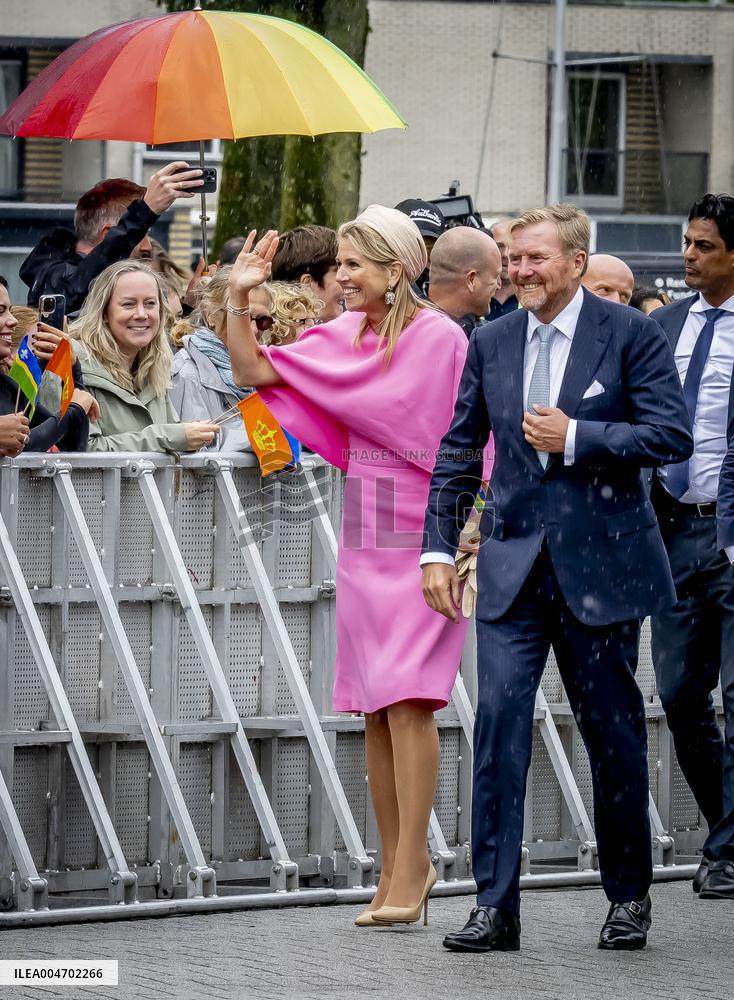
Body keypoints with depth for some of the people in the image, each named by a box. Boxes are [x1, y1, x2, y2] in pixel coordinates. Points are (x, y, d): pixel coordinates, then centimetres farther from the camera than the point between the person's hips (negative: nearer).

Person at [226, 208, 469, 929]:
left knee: (407, 698, -15)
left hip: (425, 538, -6)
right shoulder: (342, 338, 8)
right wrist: (238, 301, -3)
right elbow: (254, 372, 8)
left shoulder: (439, 338, -9)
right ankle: (398, 868, 12)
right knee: (376, 708, 6)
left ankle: (409, 865, -13)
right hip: (364, 539, 6)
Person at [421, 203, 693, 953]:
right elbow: (458, 452, 13)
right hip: (513, 562, 3)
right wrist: (438, 548, 7)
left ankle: (629, 897, 22)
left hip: (601, 562, -3)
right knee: (498, 721, -8)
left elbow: (673, 436, -10)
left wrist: (577, 438, -16)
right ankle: (495, 905, -7)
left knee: (612, 732, 6)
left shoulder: (630, 335, -4)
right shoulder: (492, 343, 8)